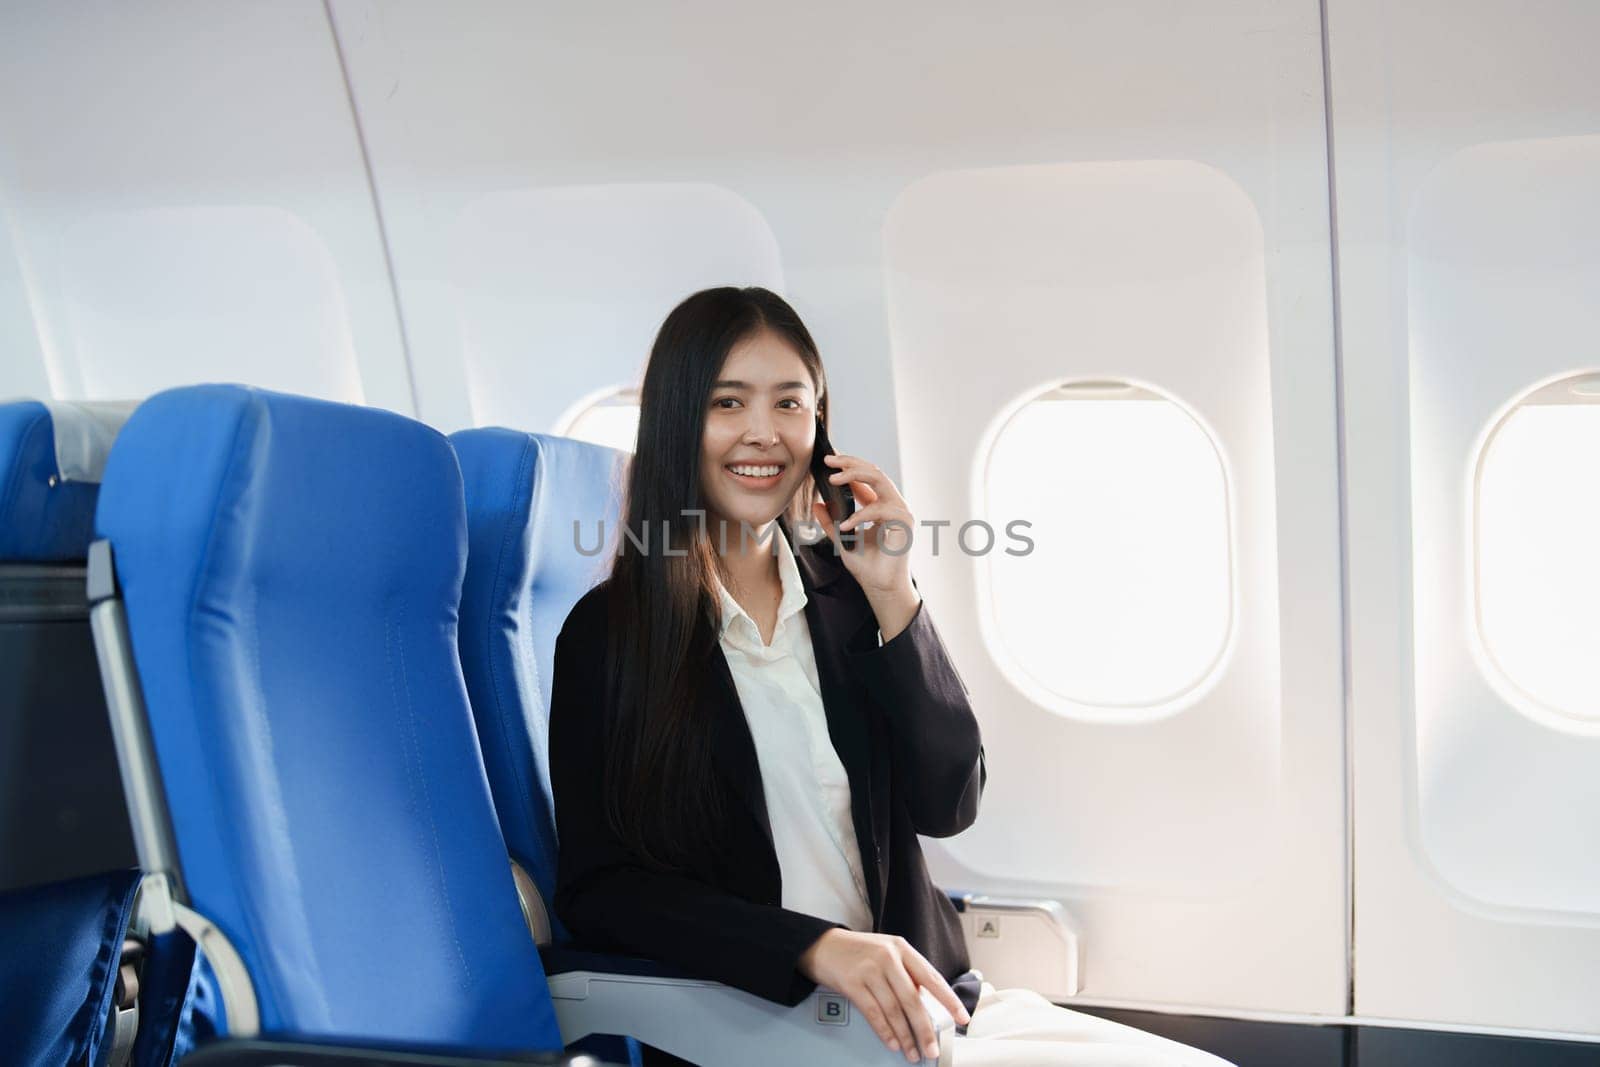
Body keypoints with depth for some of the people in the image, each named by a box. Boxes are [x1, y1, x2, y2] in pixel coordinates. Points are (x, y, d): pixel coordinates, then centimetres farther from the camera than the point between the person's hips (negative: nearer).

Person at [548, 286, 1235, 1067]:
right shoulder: (606, 633, -3)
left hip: (922, 1002, 6)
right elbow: (597, 891, -9)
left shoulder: (845, 593, 10)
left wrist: (892, 598, -6)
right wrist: (817, 947, -22)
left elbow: (947, 807, 4)